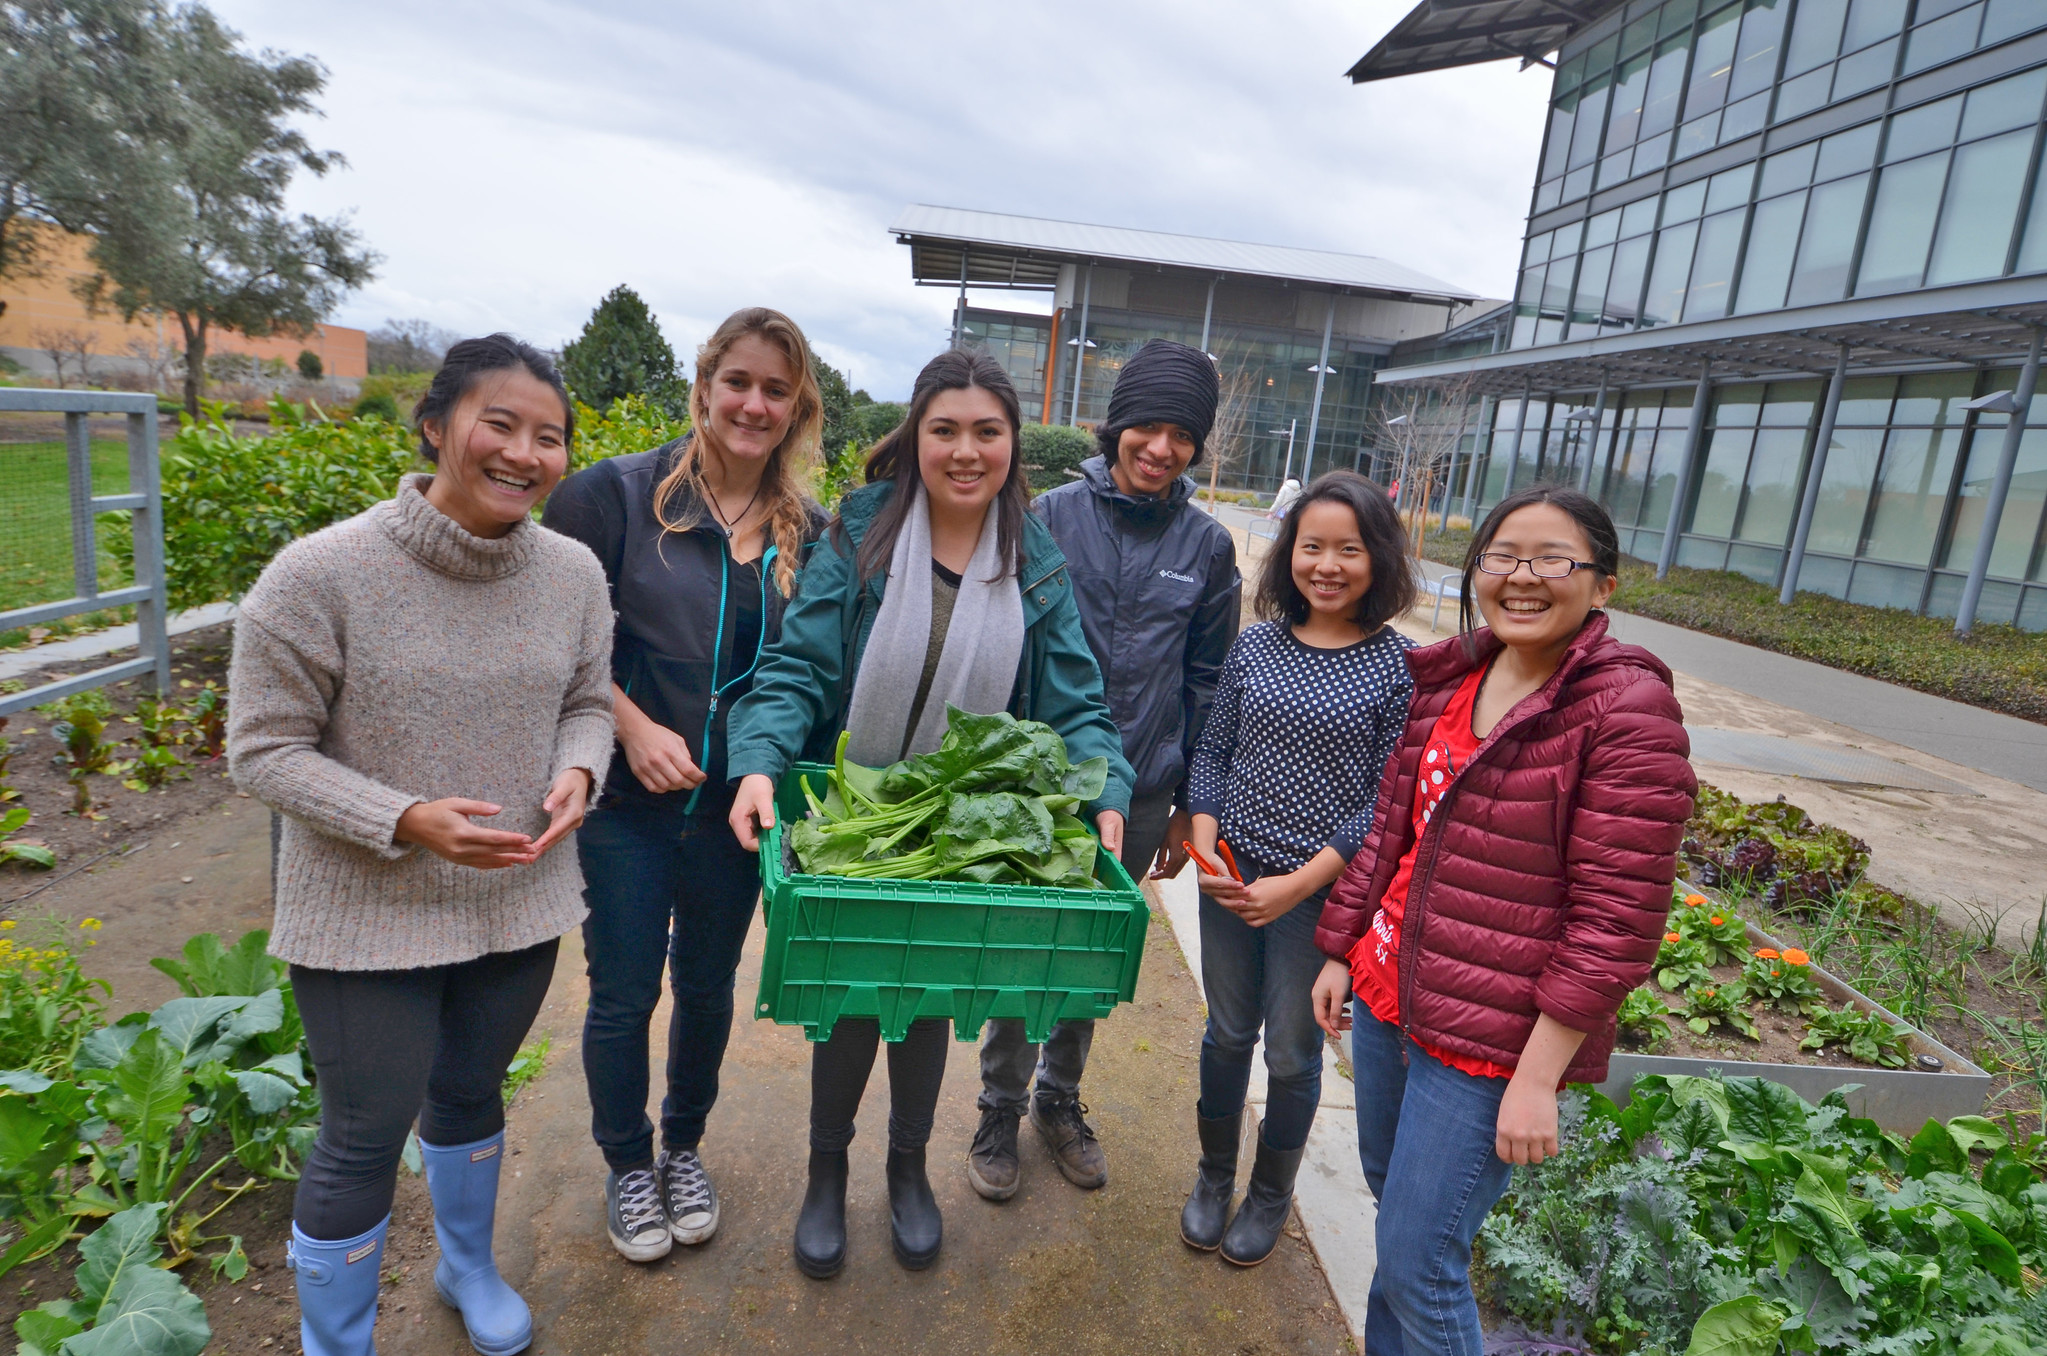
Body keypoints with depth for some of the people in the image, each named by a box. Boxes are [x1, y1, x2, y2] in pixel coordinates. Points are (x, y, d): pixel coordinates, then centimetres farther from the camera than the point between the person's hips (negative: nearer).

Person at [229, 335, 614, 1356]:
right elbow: (265, 748, -13)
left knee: (471, 1092, 25)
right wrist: (406, 820, -25)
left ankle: (468, 1269, 53)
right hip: (367, 918, -4)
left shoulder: (574, 572, -6)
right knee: (364, 1140, 9)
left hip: (520, 901, 4)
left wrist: (576, 772, -14)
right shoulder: (319, 573, -19)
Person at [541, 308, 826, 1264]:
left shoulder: (806, 532, 1)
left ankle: (684, 1148, 43)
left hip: (735, 804, 3)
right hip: (627, 799, -3)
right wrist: (634, 729, -18)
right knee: (624, 992, 11)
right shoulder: (618, 494, -9)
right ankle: (627, 1165, 37)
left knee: (707, 984, 18)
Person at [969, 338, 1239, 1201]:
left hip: (1140, 796, 2)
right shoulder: (1052, 516, -5)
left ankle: (1059, 1099, 39)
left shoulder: (1207, 546, 1)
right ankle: (1000, 1112, 29)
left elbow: (1206, 682, 7)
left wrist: (1189, 806, 8)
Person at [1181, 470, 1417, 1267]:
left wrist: (1300, 883, -16)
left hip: (1321, 890, -2)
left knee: (1291, 1051, 12)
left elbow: (1385, 799, -9)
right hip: (1231, 877, 3)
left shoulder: (1397, 669, -9)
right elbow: (1213, 752, 6)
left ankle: (1271, 1196, 38)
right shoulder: (1256, 646, -1)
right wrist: (1205, 845, -7)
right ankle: (1213, 1177, 41)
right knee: (1227, 1032, 18)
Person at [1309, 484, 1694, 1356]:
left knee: (1418, 1265, 3)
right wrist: (1340, 950, 13)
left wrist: (1536, 1079, -18)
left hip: (1487, 1036, -7)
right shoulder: (1448, 680, 4)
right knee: (1389, 1191, 24)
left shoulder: (1628, 713, -17)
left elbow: (1614, 923, -18)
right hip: (1387, 993, 7)